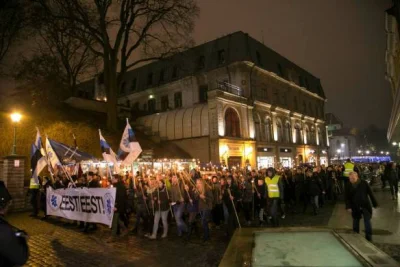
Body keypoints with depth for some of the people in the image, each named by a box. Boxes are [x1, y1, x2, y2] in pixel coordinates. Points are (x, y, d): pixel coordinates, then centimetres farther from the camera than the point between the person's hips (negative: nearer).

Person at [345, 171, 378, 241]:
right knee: (356, 220, 15)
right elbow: (346, 197, -2)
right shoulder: (349, 186, -7)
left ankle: (369, 236, 14)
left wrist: (375, 204, 0)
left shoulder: (364, 183, -10)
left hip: (365, 205, -1)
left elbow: (370, 193, -3)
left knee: (367, 221, 2)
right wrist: (348, 207, -10)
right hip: (355, 207, 2)